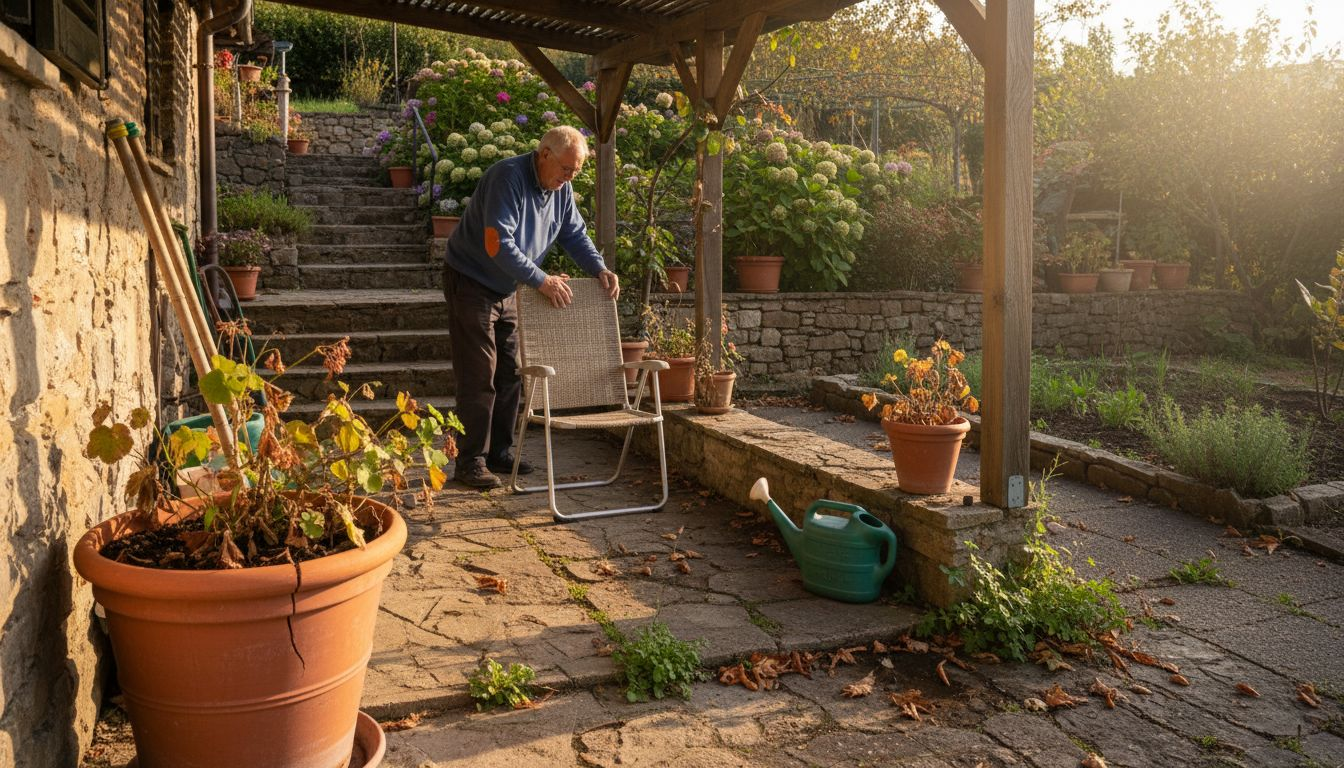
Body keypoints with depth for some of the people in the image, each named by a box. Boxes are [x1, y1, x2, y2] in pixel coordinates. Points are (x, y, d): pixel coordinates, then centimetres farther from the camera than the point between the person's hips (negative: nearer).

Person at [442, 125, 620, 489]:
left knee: (510, 374, 10)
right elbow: (497, 243, -32)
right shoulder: (508, 177, -26)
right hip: (472, 283, -8)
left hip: (508, 289, 8)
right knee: (479, 376, -8)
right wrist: (542, 280, -32)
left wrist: (599, 269, -9)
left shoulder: (560, 187, 0)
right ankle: (471, 462, -1)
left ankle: (499, 452, 21)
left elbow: (574, 233, 8)